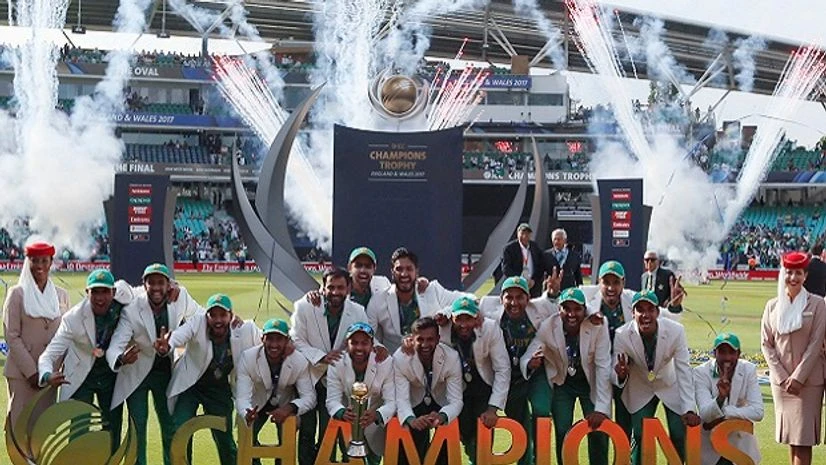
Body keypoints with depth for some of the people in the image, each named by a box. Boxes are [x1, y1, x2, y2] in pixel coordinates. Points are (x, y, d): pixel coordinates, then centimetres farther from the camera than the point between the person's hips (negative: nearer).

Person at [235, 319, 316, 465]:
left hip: (285, 405, 0)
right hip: (257, 404, 1)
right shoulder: (248, 358, -29)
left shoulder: (300, 362, -27)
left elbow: (309, 397, -25)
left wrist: (290, 408, -46)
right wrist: (247, 414, -56)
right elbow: (242, 397, -33)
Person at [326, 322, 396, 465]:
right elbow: (332, 400, -19)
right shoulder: (336, 364, -15)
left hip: (375, 425, -1)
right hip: (348, 423, 1)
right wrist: (342, 412, -45)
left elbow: (392, 402, -23)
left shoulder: (386, 363, -19)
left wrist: (377, 415, -47)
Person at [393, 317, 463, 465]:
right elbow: (402, 398, -25)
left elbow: (456, 400, -26)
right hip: (415, 406, 0)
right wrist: (411, 419, -48)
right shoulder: (400, 358, -24)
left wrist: (442, 416, -49)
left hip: (441, 406, 0)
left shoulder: (451, 357, -25)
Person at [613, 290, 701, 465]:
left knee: (679, 436, -6)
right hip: (640, 390, 0)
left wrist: (689, 409, -25)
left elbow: (684, 371, -22)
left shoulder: (676, 331, -28)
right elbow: (616, 377, -19)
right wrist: (621, 374, -45)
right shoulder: (622, 335, -25)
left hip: (670, 387, 0)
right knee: (639, 436, -8)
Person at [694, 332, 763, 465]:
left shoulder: (749, 370, -10)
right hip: (709, 443, -1)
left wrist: (722, 416, -23)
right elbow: (705, 414, -24)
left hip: (741, 445, 1)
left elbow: (757, 412, -17)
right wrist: (721, 397, -42)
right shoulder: (701, 372, -15)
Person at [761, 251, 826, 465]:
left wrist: (798, 377, -12)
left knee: (803, 435, -6)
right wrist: (782, 377, -5)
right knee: (790, 432, 8)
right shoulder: (772, 306, 5)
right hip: (780, 380, 3)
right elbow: (766, 343, 5)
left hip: (808, 380, -3)